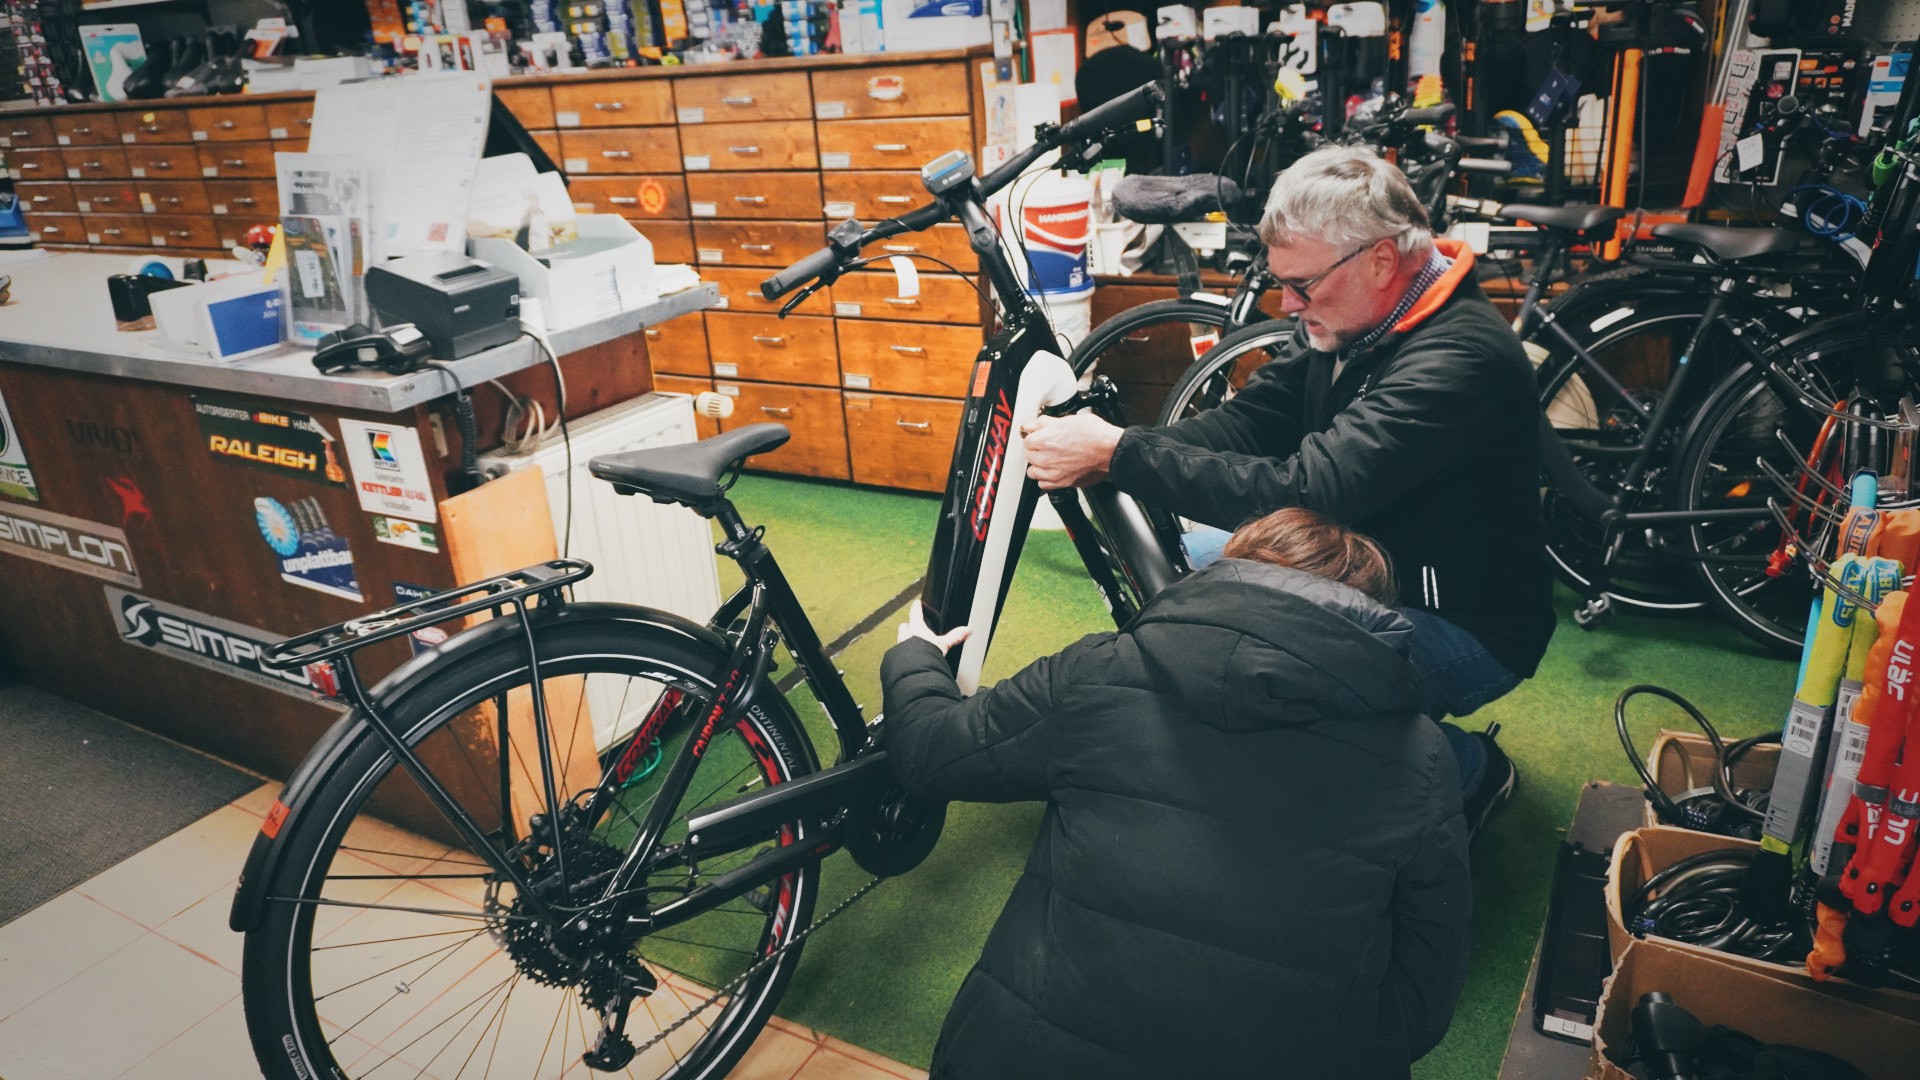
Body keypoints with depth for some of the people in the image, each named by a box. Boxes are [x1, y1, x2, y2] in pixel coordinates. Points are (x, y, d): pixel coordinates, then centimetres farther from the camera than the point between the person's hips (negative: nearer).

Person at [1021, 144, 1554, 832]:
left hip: (1465, 627, -9)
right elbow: (1248, 421, -7)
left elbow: (1303, 492, -37)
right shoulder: (1347, 320, -3)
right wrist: (1101, 443, -23)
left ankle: (1468, 768, -3)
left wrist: (1118, 454, -35)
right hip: (1362, 568, 9)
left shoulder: (1459, 357, -30)